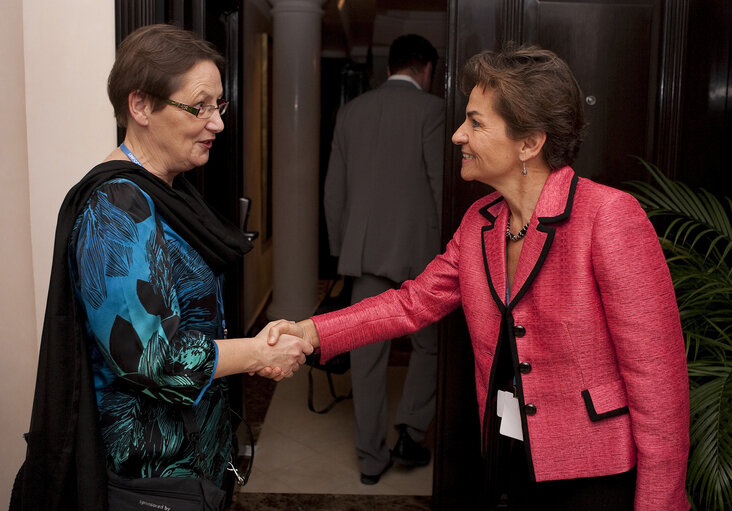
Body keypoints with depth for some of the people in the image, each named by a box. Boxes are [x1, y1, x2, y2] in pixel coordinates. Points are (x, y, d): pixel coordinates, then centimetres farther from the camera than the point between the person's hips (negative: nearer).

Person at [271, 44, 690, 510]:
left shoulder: (610, 216, -19)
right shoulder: (479, 222, 3)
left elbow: (657, 372, -18)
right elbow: (414, 303, 7)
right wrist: (311, 333, -5)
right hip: (515, 459, 6)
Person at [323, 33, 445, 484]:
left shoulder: (352, 110, 11)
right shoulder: (431, 108, -4)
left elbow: (334, 189, 12)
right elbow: (442, 185, -9)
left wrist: (340, 247, 19)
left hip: (364, 250, 4)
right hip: (418, 249, -4)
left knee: (368, 355, 8)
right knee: (429, 345, 16)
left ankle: (372, 457, 15)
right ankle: (410, 434, 11)